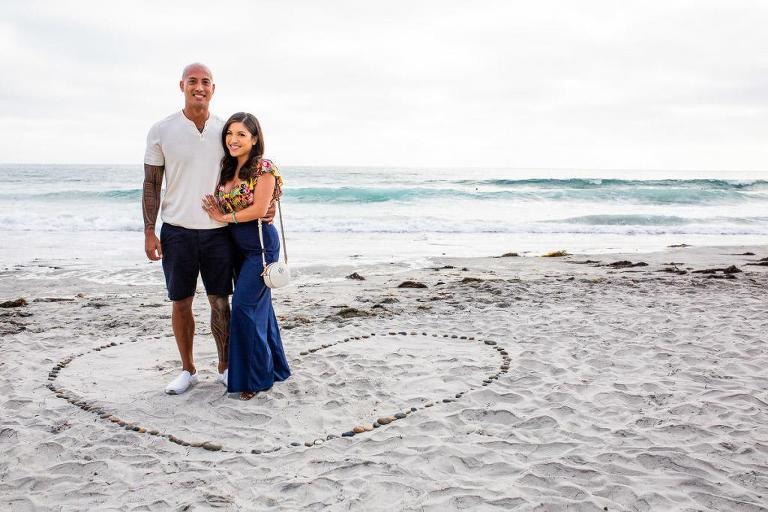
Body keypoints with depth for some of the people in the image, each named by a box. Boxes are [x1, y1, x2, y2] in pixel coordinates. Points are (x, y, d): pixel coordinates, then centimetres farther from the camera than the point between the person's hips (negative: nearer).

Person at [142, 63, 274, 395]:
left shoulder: (225, 130, 4)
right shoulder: (161, 131, 0)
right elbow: (151, 185, 1)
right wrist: (149, 232, -5)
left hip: (217, 231, 1)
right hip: (176, 231, -1)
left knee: (220, 301, 6)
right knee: (181, 303, 7)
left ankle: (225, 368, 19)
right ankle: (187, 370, 22)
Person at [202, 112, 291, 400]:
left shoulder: (263, 168, -12)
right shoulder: (228, 170, 11)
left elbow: (259, 209, -18)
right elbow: (224, 207, 13)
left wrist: (224, 217, -10)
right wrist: (217, 212, -9)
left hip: (261, 244, -8)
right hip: (238, 245, 8)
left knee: (245, 306, -11)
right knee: (258, 306, 13)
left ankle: (256, 378, 1)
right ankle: (275, 368, 26)